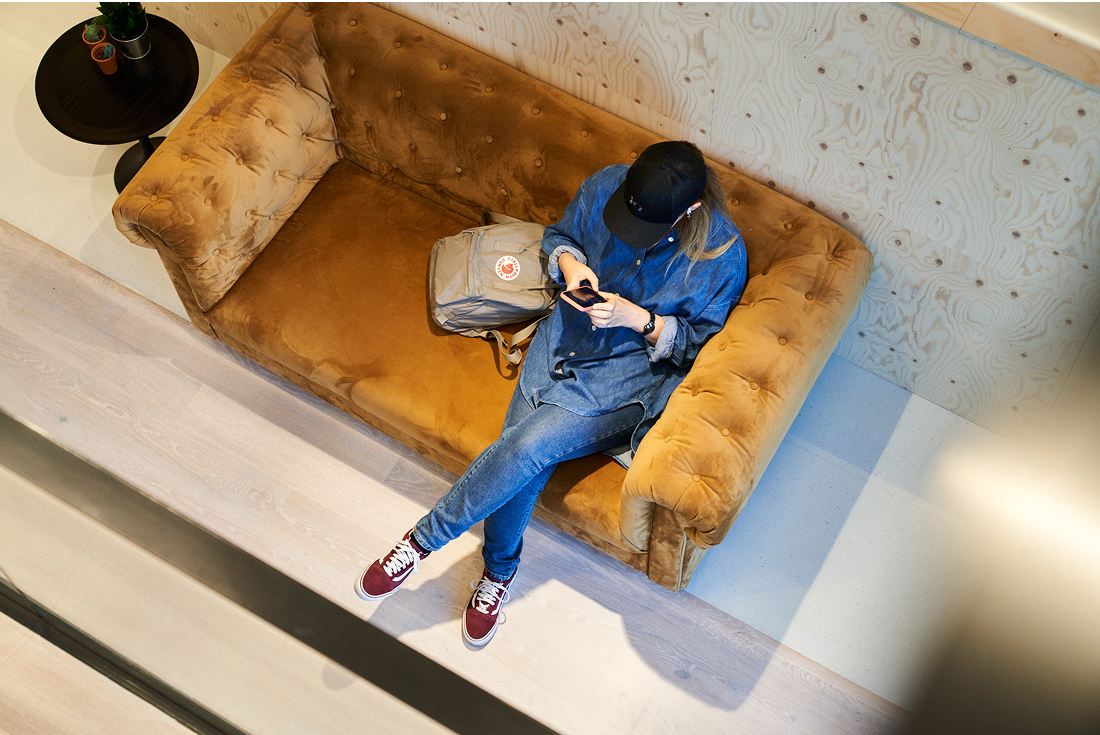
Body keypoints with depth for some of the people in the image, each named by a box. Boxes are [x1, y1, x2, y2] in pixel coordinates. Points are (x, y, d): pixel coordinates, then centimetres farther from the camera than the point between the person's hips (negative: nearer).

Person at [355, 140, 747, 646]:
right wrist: (569, 261, -11)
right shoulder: (606, 186, -8)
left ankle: (424, 539, -4)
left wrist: (639, 319, -22)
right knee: (521, 459, -18)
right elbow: (560, 234, 12)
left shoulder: (722, 254, -17)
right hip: (568, 336, 4)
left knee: (527, 446, -24)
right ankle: (499, 570, 9)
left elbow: (701, 343, -6)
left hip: (628, 378, -4)